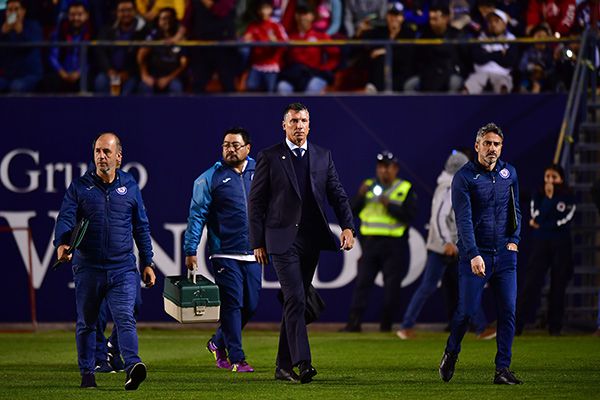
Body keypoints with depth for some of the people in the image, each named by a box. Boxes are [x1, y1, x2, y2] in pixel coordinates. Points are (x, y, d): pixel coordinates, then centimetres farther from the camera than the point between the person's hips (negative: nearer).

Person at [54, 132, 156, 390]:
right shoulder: (79, 187, 3)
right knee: (86, 323, 10)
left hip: (123, 269, -1)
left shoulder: (129, 186, 8)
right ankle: (87, 373, 22)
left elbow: (141, 227, 14)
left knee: (125, 318, -16)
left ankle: (132, 367, -31)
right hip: (88, 268, 1)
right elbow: (66, 218, -8)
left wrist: (147, 263, 11)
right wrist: (62, 243, -29)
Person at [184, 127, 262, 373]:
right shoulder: (210, 178, 0)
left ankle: (218, 343, 26)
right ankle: (236, 358, -1)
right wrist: (190, 251, -8)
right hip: (225, 254, -4)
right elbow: (197, 215, -2)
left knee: (251, 305, 5)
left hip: (253, 254, 4)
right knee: (232, 304, -6)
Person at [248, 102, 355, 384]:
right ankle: (302, 362, -22)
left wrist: (347, 226, -7)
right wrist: (257, 242, -3)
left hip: (311, 239, 4)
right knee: (295, 299, -16)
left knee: (295, 303, 9)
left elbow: (337, 194, 9)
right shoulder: (269, 157, 0)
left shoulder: (323, 156, 11)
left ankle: (284, 366, 15)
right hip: (282, 239, -4)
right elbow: (256, 202, 1)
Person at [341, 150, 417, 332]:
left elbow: (410, 216, -8)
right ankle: (354, 322, -8)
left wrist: (389, 205, -16)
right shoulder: (368, 186, 14)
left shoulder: (406, 189, 4)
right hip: (370, 242, 2)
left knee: (391, 286, -1)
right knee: (362, 282, -5)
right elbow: (352, 211, 8)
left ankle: (386, 324, 7)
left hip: (394, 245, -2)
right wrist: (360, 196, -9)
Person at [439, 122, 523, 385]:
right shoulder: (464, 178, -7)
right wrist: (473, 255, -25)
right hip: (475, 255, -4)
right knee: (467, 310, -5)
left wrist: (514, 240, 7)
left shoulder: (509, 173, 9)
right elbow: (464, 220, -15)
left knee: (507, 312, -3)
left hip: (504, 255, 4)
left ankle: (503, 369, 0)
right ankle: (451, 353, 22)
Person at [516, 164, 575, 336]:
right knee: (532, 283, -8)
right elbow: (537, 216, -6)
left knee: (558, 286, 1)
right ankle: (517, 324, -13)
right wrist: (549, 197, -9)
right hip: (540, 244, 0)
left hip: (561, 246, 0)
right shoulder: (538, 196, 9)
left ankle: (555, 326, 8)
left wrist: (541, 225, -10)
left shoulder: (568, 198, 4)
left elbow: (564, 220, -8)